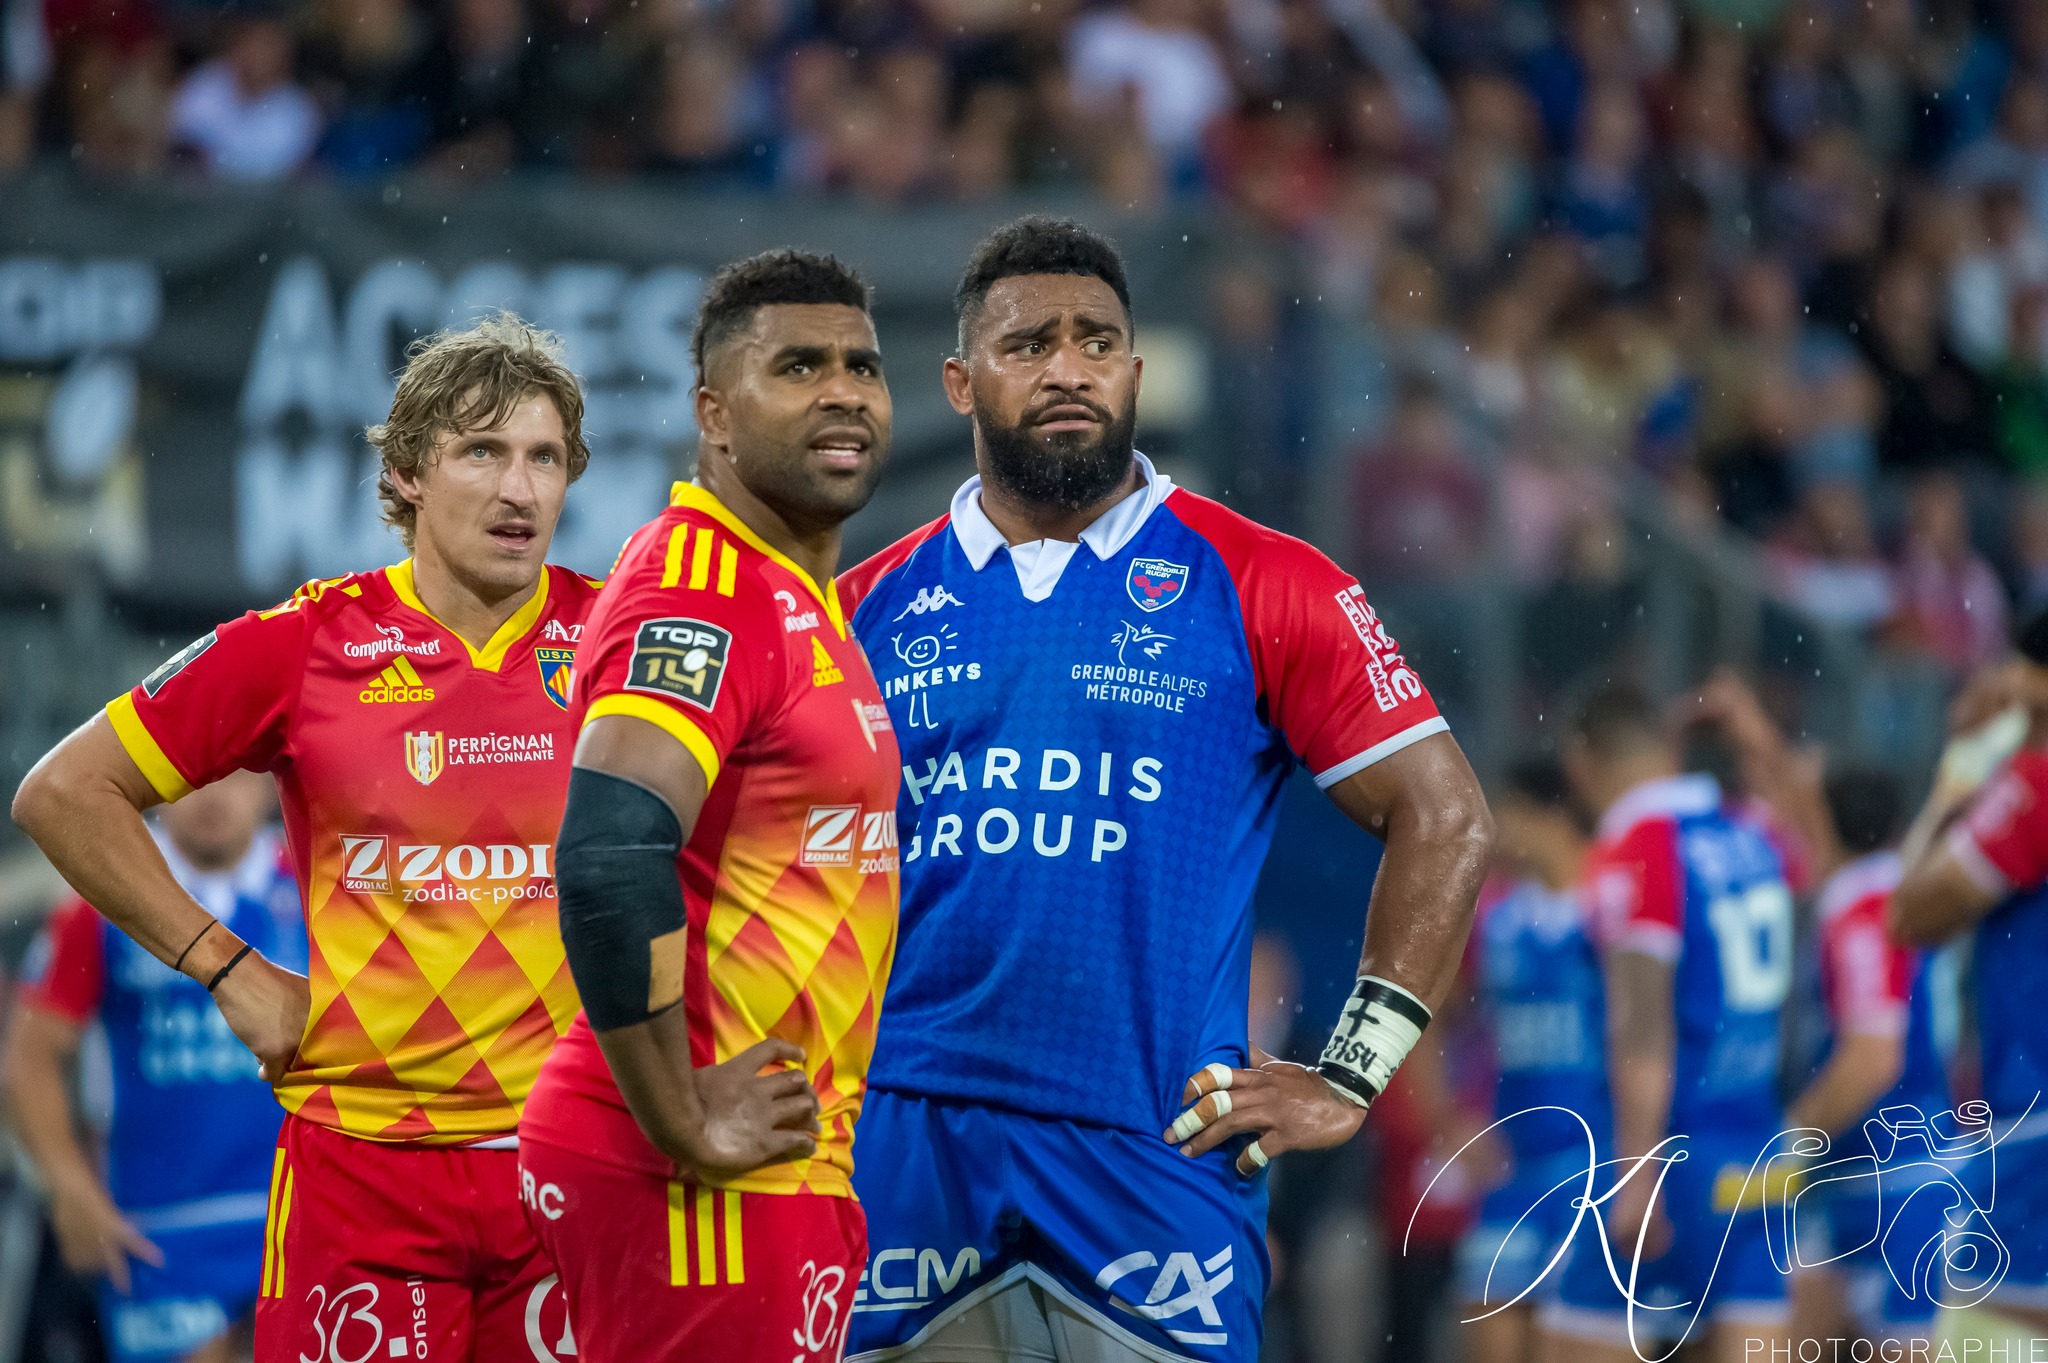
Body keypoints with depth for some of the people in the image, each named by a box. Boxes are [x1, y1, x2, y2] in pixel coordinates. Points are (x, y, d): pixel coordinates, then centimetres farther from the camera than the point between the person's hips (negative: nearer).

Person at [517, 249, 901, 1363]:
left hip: (794, 1177, 10)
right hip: (700, 1188, -10)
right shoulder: (701, 591, -15)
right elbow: (609, 861, -28)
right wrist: (685, 1126, -22)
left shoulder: (808, 601, 18)